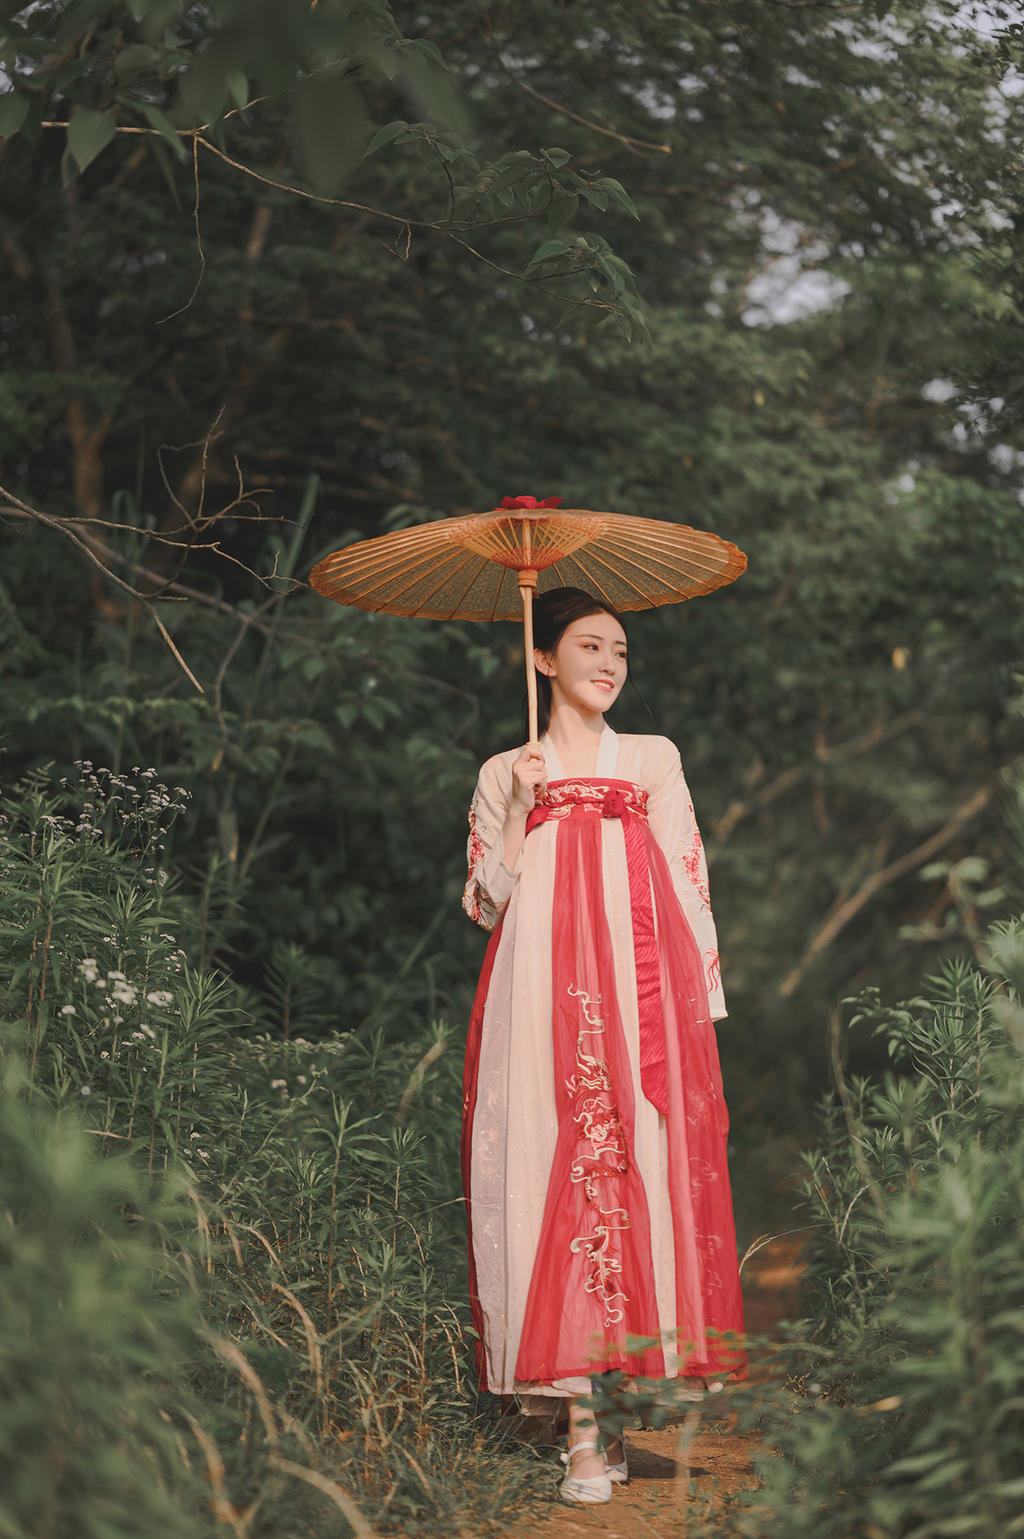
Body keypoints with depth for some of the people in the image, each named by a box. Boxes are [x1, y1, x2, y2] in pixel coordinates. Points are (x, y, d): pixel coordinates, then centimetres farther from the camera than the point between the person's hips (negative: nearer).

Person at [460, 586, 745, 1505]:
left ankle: (635, 1373, 3)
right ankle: (583, 1422, -7)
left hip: (644, 989, 1)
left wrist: (704, 998, 5)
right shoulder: (505, 773, 14)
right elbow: (489, 903, 7)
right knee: (557, 1164, -9)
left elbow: (688, 881, 13)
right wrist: (521, 811, -5)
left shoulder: (653, 760, 16)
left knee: (641, 1161, -7)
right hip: (545, 996, -1)